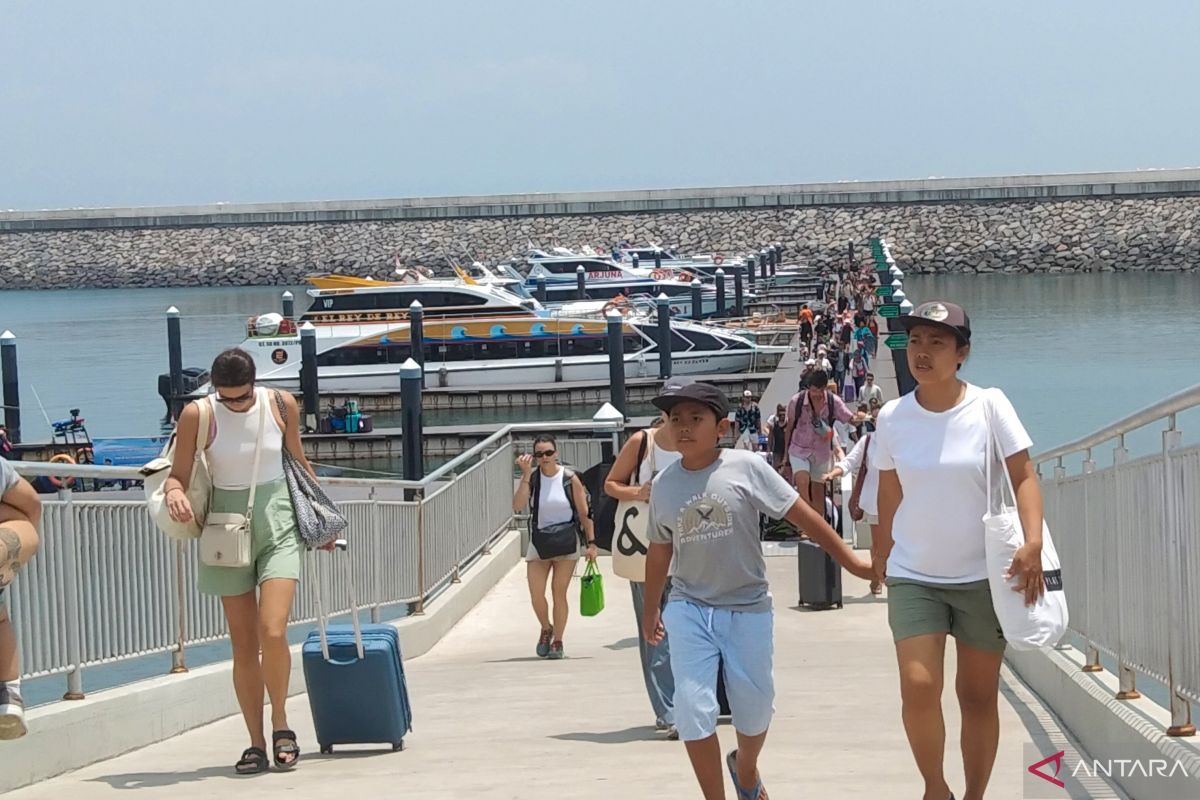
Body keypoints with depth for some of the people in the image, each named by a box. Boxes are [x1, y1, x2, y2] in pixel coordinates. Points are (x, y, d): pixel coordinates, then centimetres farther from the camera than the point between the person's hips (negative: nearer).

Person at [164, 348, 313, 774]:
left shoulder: (281, 404, -2)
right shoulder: (197, 416, -7)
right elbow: (178, 475, -2)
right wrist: (175, 493, -26)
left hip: (277, 522, 0)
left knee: (272, 632, -17)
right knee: (243, 645, 2)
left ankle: (280, 723, 4)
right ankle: (256, 744, 10)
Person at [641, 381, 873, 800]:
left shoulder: (745, 468, -11)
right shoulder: (664, 485, 0)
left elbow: (802, 515, -8)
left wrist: (852, 561, -9)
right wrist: (650, 609, 22)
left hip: (747, 609, -1)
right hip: (689, 610, 1)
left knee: (755, 710, 13)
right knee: (694, 711, -9)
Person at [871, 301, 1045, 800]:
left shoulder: (989, 406, -9)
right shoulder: (893, 418, -2)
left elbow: (1023, 478, -8)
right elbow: (890, 495, 8)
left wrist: (1033, 542, -22)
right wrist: (882, 557, 14)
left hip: (982, 576, -1)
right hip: (913, 576, 1)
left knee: (978, 697, 5)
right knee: (918, 687, -13)